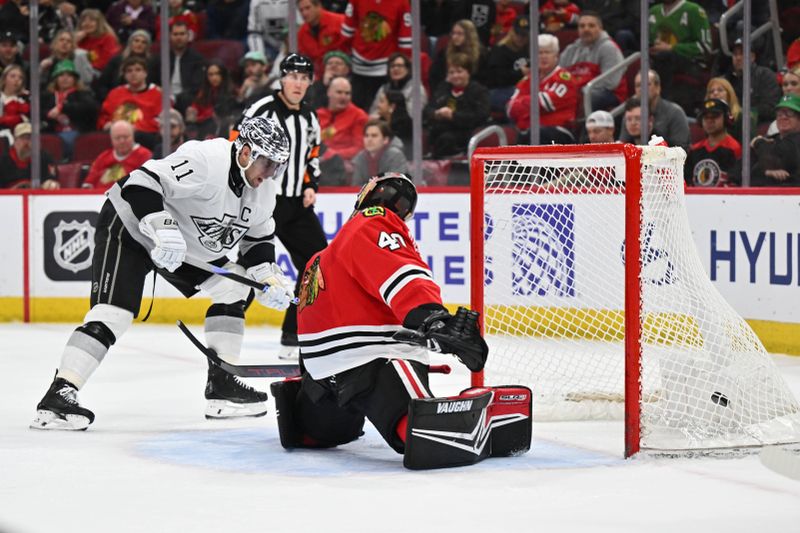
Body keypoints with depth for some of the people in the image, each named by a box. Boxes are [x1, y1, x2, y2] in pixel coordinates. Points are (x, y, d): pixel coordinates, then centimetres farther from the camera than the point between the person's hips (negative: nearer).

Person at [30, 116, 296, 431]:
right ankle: (58, 396, -29)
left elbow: (258, 238, 12)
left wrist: (268, 274, -4)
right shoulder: (204, 158, -29)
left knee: (233, 289, 6)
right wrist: (162, 227, -43)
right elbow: (142, 182, -34)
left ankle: (221, 387, 10)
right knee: (113, 313, -23)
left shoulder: (262, 187, -1)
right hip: (129, 226, -9)